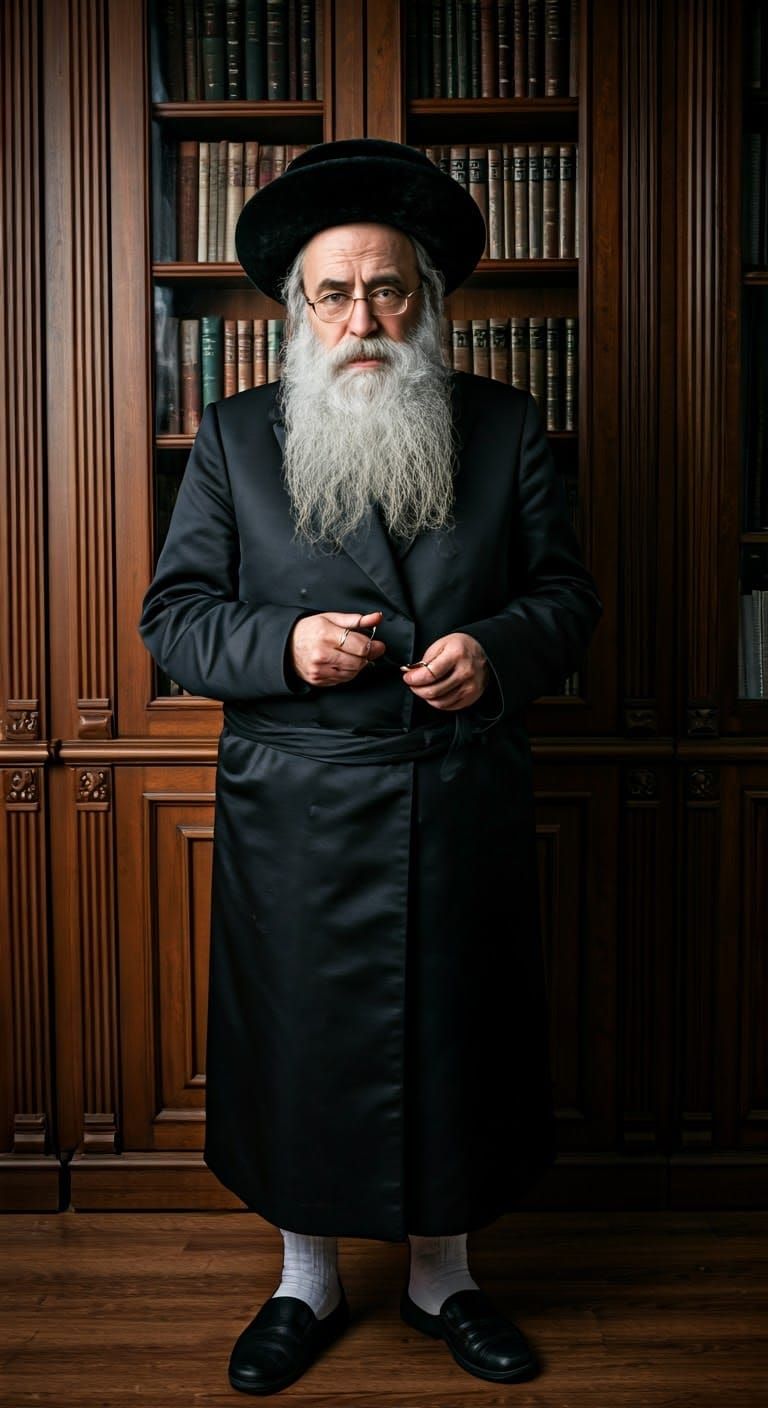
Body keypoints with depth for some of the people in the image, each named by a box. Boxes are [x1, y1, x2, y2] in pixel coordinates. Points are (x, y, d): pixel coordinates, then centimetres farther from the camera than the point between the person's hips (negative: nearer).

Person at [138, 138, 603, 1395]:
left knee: (455, 1039, 12)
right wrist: (284, 644, -16)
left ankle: (443, 1275, 36)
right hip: (294, 817, 0)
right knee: (299, 1042, 11)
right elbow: (174, 615, 2)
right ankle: (308, 1280, 35)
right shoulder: (234, 436, 4)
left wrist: (499, 647, -14)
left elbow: (568, 594, 7)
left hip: (465, 807, 1)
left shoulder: (506, 427, 5)